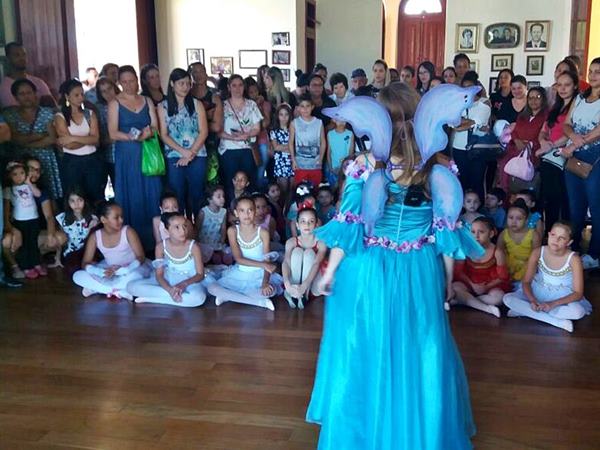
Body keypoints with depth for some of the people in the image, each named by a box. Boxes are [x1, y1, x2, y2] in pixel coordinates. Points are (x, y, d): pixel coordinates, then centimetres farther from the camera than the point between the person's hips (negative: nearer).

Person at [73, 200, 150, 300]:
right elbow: (85, 263, -9)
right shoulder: (95, 237, -9)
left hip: (130, 269, -3)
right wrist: (102, 272, -30)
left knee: (136, 275, -38)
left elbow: (141, 258, -17)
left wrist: (121, 270, -34)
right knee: (78, 276, -18)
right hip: (109, 270, 3)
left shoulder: (128, 231, -16)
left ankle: (97, 288, -21)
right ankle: (121, 291, -26)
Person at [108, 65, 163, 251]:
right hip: (126, 156, -3)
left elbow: (155, 127, 5)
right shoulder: (115, 104, 2)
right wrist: (132, 137, -22)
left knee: (151, 195, 2)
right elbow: (113, 133, -6)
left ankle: (152, 240, 10)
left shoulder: (147, 101, 11)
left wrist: (148, 133, -17)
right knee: (131, 197, -1)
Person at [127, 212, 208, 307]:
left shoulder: (193, 246, -15)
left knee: (199, 297, -40)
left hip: (189, 283, -2)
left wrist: (184, 284, -30)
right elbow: (159, 275, -8)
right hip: (167, 282, 2)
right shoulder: (161, 246, -10)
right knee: (131, 286, -16)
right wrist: (170, 290, -29)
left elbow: (200, 275, -11)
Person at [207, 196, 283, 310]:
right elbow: (238, 258, -14)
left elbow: (267, 261, -11)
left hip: (259, 275, -2)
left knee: (270, 291, -35)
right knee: (212, 288, -22)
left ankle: (229, 295, -15)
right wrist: (262, 265, -24)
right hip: (239, 274, 2)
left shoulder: (262, 232, -9)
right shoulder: (232, 231, -7)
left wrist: (265, 283, -28)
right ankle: (260, 302, -23)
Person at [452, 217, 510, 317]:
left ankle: (464, 300, -20)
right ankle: (487, 308, -27)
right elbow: (459, 271, -4)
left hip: (490, 285, -1)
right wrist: (472, 285, -17)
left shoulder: (497, 252, -12)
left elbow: (502, 277, -6)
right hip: (469, 284, 1)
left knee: (498, 296, -34)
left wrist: (486, 287, -19)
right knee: (454, 288, -32)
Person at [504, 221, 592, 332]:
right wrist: (532, 300, -27)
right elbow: (526, 282, -6)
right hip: (538, 294, 2)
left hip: (563, 299, -2)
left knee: (578, 311, -35)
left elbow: (578, 293, -18)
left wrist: (553, 304, -31)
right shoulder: (538, 253, -13)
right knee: (508, 298, -23)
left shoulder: (574, 259, -18)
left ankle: (524, 310, -24)